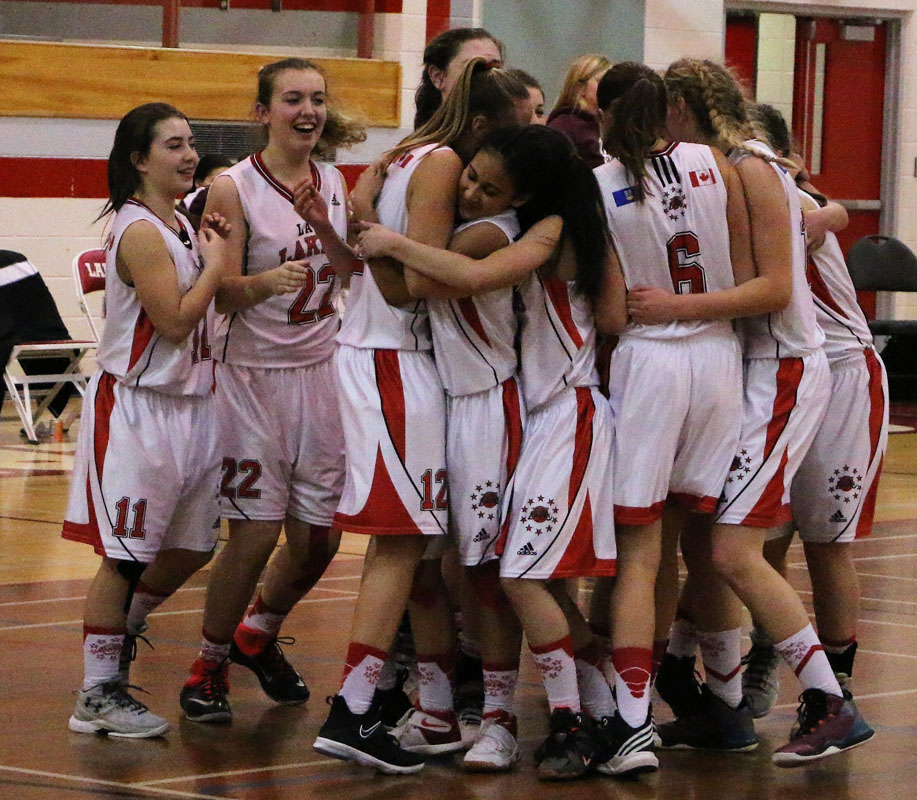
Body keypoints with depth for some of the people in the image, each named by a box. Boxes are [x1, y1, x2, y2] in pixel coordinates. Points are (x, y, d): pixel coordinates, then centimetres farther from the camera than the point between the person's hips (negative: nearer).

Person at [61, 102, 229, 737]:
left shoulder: (180, 224, 11)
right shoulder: (140, 231, -17)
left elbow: (209, 307, 20)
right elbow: (175, 321, -22)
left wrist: (216, 252, 7)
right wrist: (216, 263, -12)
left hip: (190, 405, 9)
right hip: (137, 407, -9)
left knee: (192, 547, 15)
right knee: (125, 556, -3)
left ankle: (120, 632, 35)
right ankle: (99, 693, 5)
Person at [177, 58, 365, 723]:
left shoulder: (334, 183, 5)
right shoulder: (233, 188, -9)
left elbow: (353, 274, 10)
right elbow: (222, 294, -14)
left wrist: (327, 224, -8)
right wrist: (265, 282, -35)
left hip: (321, 369, 5)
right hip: (255, 372, -5)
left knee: (319, 535, 7)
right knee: (255, 531, -7)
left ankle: (259, 635, 33)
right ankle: (209, 668, 11)